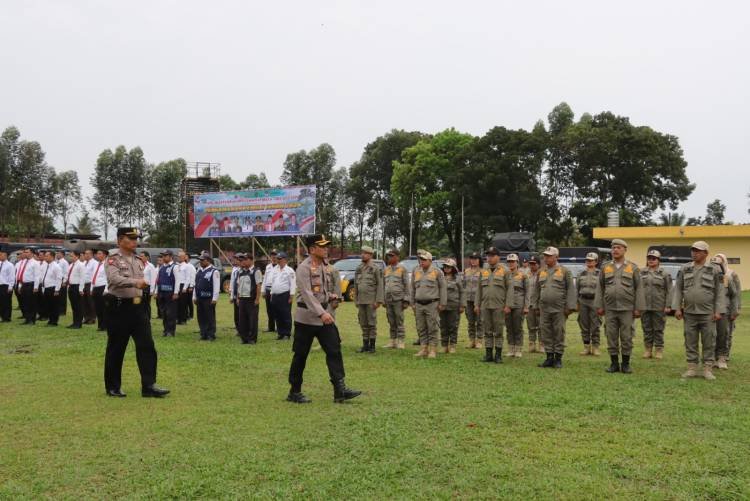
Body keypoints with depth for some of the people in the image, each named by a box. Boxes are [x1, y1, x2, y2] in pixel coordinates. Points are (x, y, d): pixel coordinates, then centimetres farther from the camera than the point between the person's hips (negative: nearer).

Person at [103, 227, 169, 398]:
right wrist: (135, 282, -40)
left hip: (137, 306, 6)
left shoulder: (138, 260, 13)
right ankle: (112, 387, 19)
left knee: (147, 345, -1)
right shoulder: (113, 259, -8)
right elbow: (114, 279, -26)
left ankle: (149, 385, 1)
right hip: (119, 307, -6)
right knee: (116, 349, 5)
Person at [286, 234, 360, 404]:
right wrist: (321, 313, -34)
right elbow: (307, 294, -25)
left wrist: (331, 296, 4)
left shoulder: (323, 265, 12)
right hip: (307, 317, -7)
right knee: (300, 355, 4)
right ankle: (294, 392, 17)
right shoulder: (304, 268, -14)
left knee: (334, 350, -2)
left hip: (325, 315, 7)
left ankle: (340, 390, -1)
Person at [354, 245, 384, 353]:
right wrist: (356, 300, 12)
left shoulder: (376, 268, -4)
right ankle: (365, 345, 15)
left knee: (372, 323, -1)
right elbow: (356, 285, 15)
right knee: (363, 324, 8)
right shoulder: (358, 268, 12)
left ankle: (372, 346, 5)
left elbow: (380, 285, -8)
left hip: (371, 301, -5)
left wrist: (378, 301, -14)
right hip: (361, 301, 5)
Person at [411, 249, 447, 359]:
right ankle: (424, 348, 15)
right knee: (421, 328, 7)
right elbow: (413, 288, 16)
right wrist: (412, 303, 13)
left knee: (433, 328, -2)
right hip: (419, 305, 4)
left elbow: (443, 288, 0)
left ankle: (433, 350, 3)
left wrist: (442, 304, -4)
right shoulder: (415, 271, 10)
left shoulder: (437, 272, -2)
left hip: (432, 304, -4)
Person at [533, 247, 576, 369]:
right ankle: (549, 357, 14)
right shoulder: (541, 272, 14)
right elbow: (537, 290, 18)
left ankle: (558, 358, 8)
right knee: (546, 334, 6)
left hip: (559, 309, -5)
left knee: (559, 334, 1)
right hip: (544, 309, 5)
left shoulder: (564, 271, -1)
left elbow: (571, 289, -5)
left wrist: (569, 307, -10)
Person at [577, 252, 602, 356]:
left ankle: (595, 347, 7)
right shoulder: (581, 273, 12)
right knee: (584, 325, 6)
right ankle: (586, 347, 13)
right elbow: (577, 288, 14)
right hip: (583, 301, 4)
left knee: (595, 326, -1)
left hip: (594, 301, -4)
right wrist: (576, 302, 8)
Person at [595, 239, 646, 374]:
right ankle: (614, 364, 13)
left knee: (627, 337, 2)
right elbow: (600, 288, 8)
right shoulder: (605, 267, 8)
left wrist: (638, 308, -5)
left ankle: (626, 364, 13)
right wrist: (599, 306, 2)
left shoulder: (633, 267, 3)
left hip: (627, 309, -2)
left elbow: (638, 288, 1)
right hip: (610, 309, 2)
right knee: (611, 337, 4)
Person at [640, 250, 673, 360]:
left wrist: (667, 305, -9)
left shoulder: (664, 274, 1)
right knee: (647, 329, 8)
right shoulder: (642, 273, 8)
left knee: (658, 329, 4)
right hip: (644, 306, 3)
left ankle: (659, 350, 12)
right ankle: (647, 350, 16)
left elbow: (669, 291, -2)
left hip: (659, 307, -2)